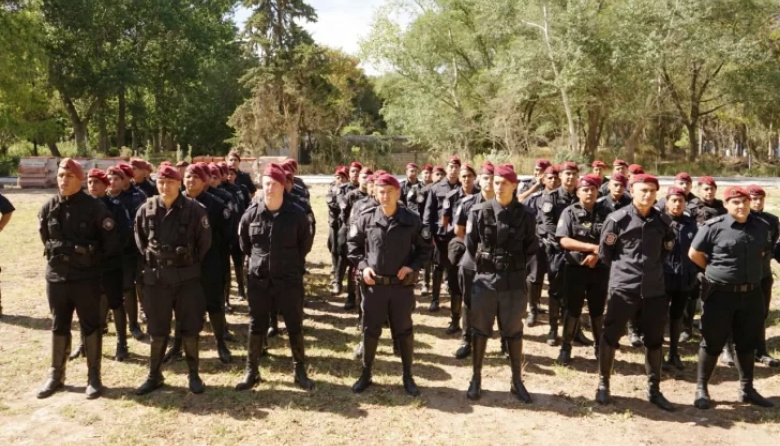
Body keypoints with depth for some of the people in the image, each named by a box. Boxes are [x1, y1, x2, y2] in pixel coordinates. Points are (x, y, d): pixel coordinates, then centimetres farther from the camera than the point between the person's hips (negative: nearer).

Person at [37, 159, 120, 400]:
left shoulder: (94, 207, -11)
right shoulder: (48, 208, 2)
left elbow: (111, 239, -9)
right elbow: (45, 237, 18)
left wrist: (94, 258, -1)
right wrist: (58, 255, 15)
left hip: (86, 276, -4)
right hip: (56, 275, 4)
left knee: (90, 326, 5)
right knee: (59, 326, 14)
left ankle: (94, 377, 16)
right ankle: (56, 375, 28)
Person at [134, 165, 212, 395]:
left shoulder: (194, 209, -9)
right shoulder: (146, 209, 0)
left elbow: (204, 241, -2)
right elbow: (139, 240, 13)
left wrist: (190, 262, 3)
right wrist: (151, 260, 9)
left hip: (187, 276, -2)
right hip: (156, 277, 2)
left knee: (190, 328, 6)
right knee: (157, 330, 11)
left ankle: (193, 375, 20)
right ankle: (154, 376, 25)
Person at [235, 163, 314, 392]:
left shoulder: (296, 213, -10)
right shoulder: (252, 213, -5)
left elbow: (305, 244, 5)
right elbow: (243, 242, 12)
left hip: (290, 280, -1)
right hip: (258, 280, 2)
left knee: (295, 327, 9)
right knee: (256, 327, 11)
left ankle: (300, 371, 24)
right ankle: (251, 372, 25)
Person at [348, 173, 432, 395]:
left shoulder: (411, 219, -6)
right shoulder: (366, 217, -5)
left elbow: (425, 247, 4)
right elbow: (352, 244, 7)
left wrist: (413, 265, -10)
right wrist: (362, 265, -5)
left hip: (402, 285, 0)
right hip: (374, 284, 1)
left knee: (404, 331, 12)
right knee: (370, 330, 12)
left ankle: (408, 376, 27)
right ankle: (365, 374, 28)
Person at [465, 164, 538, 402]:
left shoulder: (525, 215, -4)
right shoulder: (479, 211, -5)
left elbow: (531, 248, 6)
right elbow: (470, 245, 3)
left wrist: (513, 265, 7)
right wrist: (485, 265, 7)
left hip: (514, 281, 0)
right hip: (485, 279, 0)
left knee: (514, 331, 11)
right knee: (480, 330, 9)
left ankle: (517, 381, 24)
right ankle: (476, 379, 23)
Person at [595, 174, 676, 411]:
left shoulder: (663, 221, 3)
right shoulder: (617, 219, -8)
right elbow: (605, 252, 1)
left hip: (654, 289, 4)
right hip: (623, 288, -3)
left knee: (654, 341, 12)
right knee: (610, 337, 3)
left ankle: (654, 390, 26)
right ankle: (603, 384, 20)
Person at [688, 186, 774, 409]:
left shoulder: (762, 227, 2)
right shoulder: (714, 226, -12)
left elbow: (764, 253, 19)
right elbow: (694, 253, -6)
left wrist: (751, 271, 11)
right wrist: (716, 271, 2)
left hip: (751, 293, 5)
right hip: (720, 293, -4)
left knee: (748, 343, 15)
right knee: (713, 343, 4)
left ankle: (747, 389, 30)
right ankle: (701, 389, 16)